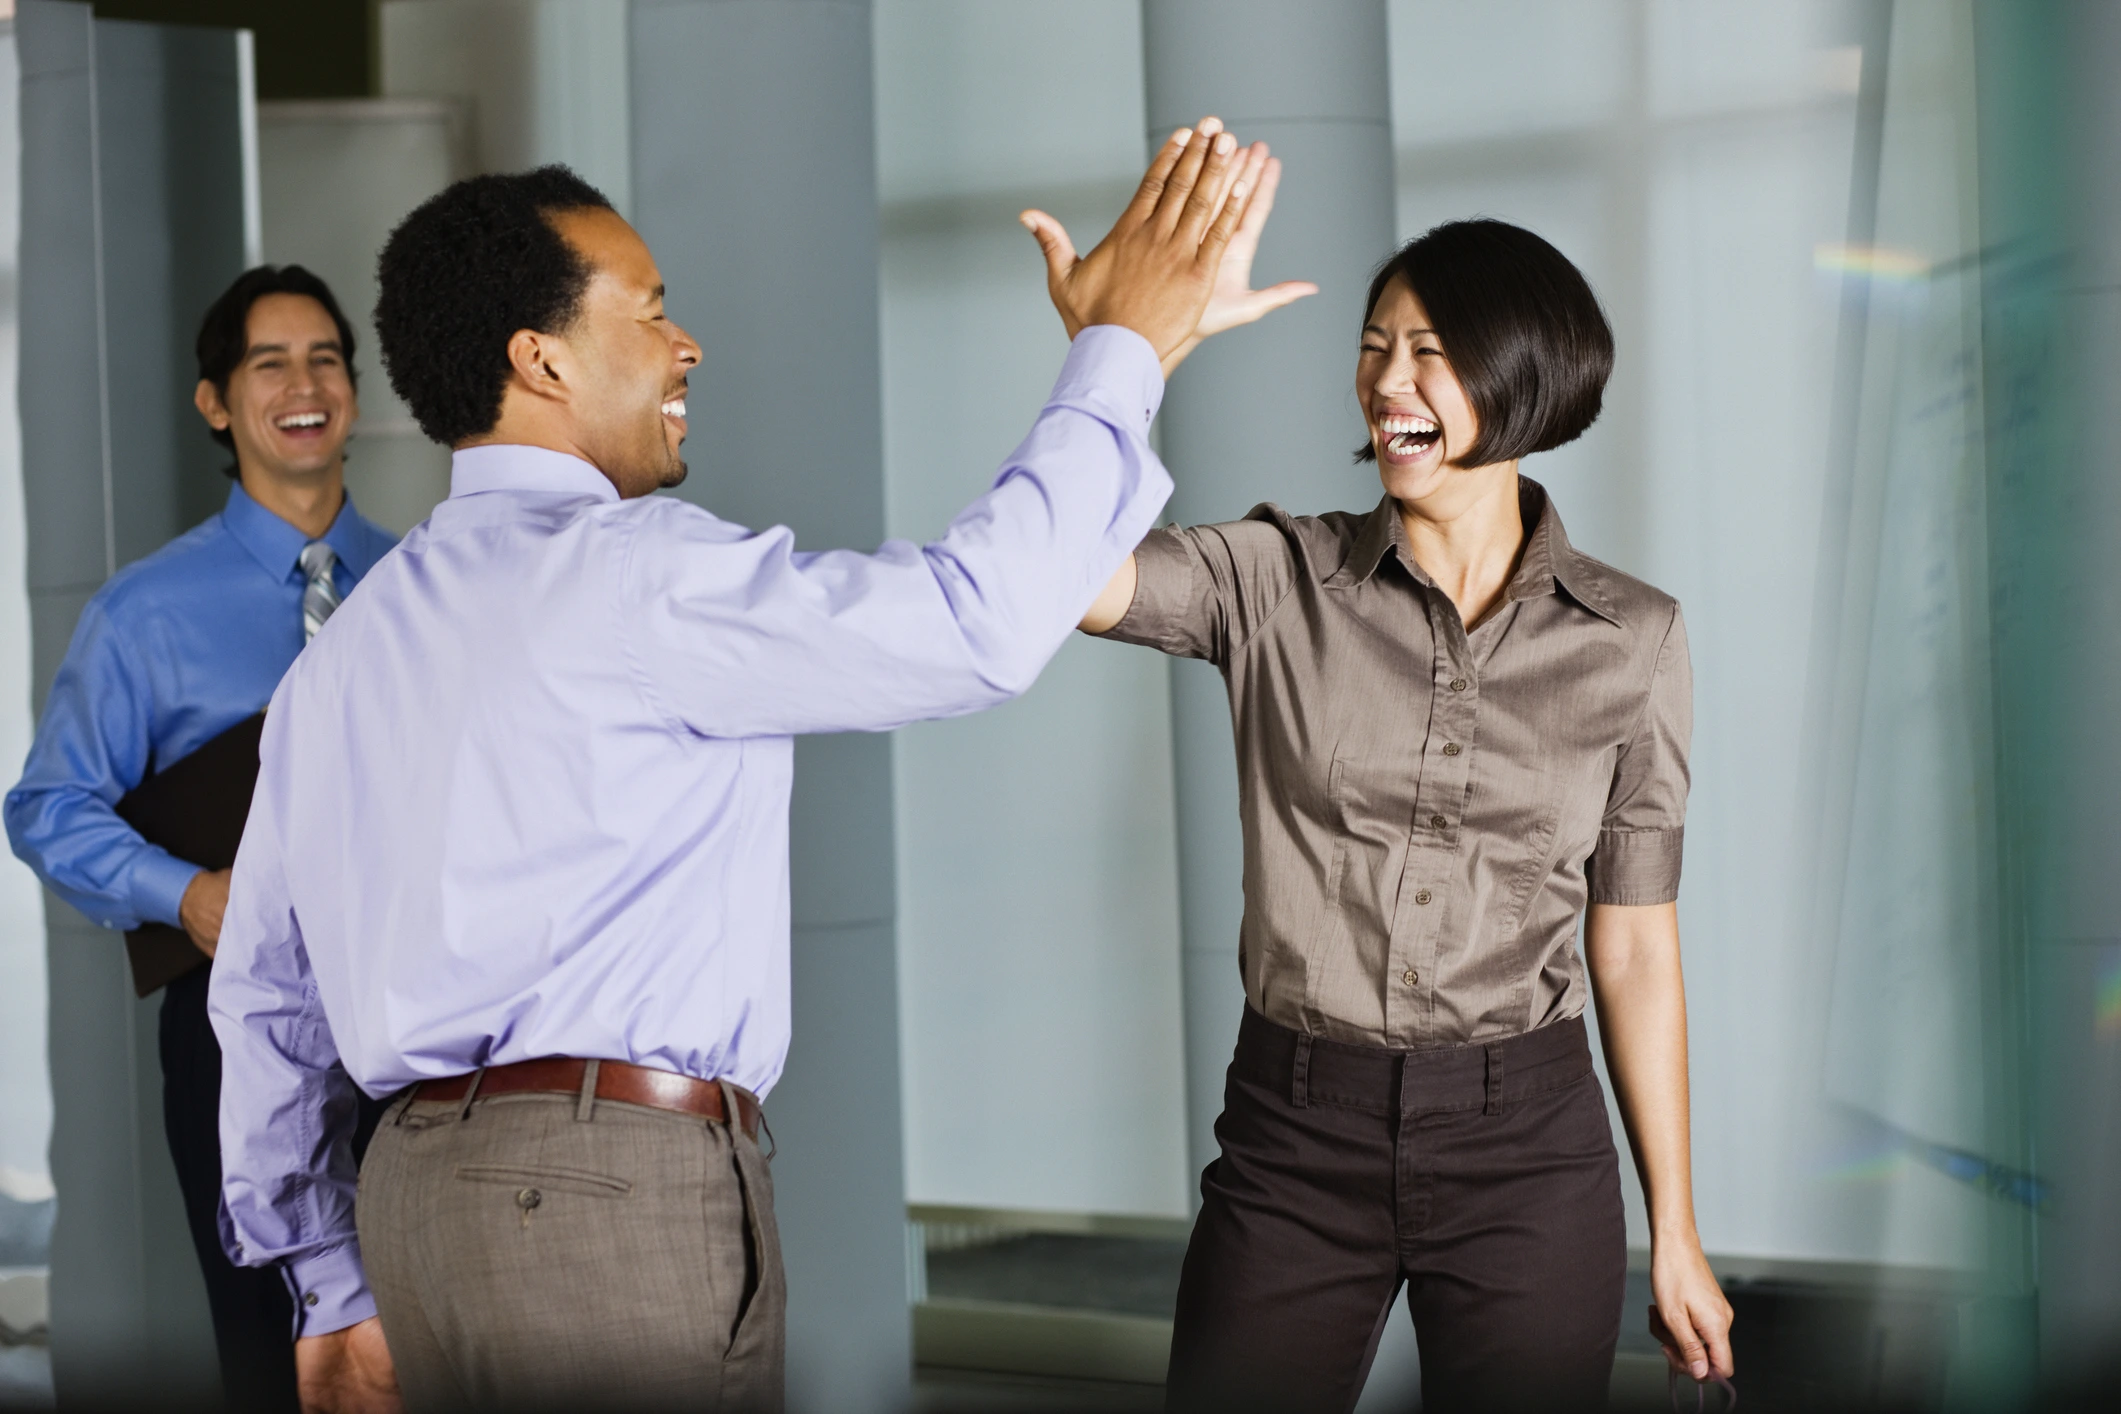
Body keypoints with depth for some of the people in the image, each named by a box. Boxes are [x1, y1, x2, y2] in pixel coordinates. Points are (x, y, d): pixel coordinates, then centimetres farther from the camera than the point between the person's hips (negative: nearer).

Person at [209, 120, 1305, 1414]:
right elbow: (975, 619, -16)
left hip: (424, 1186, 9)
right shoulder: (628, 576, -10)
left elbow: (264, 992, 18)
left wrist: (338, 1289, 24)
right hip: (613, 1198, -8)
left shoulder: (348, 645, 16)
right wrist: (1125, 350, -4)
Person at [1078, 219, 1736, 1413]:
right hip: (1296, 1134, 0)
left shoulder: (1633, 637, 2)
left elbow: (1634, 946, 6)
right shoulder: (1277, 579, -1)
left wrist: (1675, 1233, 6)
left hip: (1527, 1147, 0)